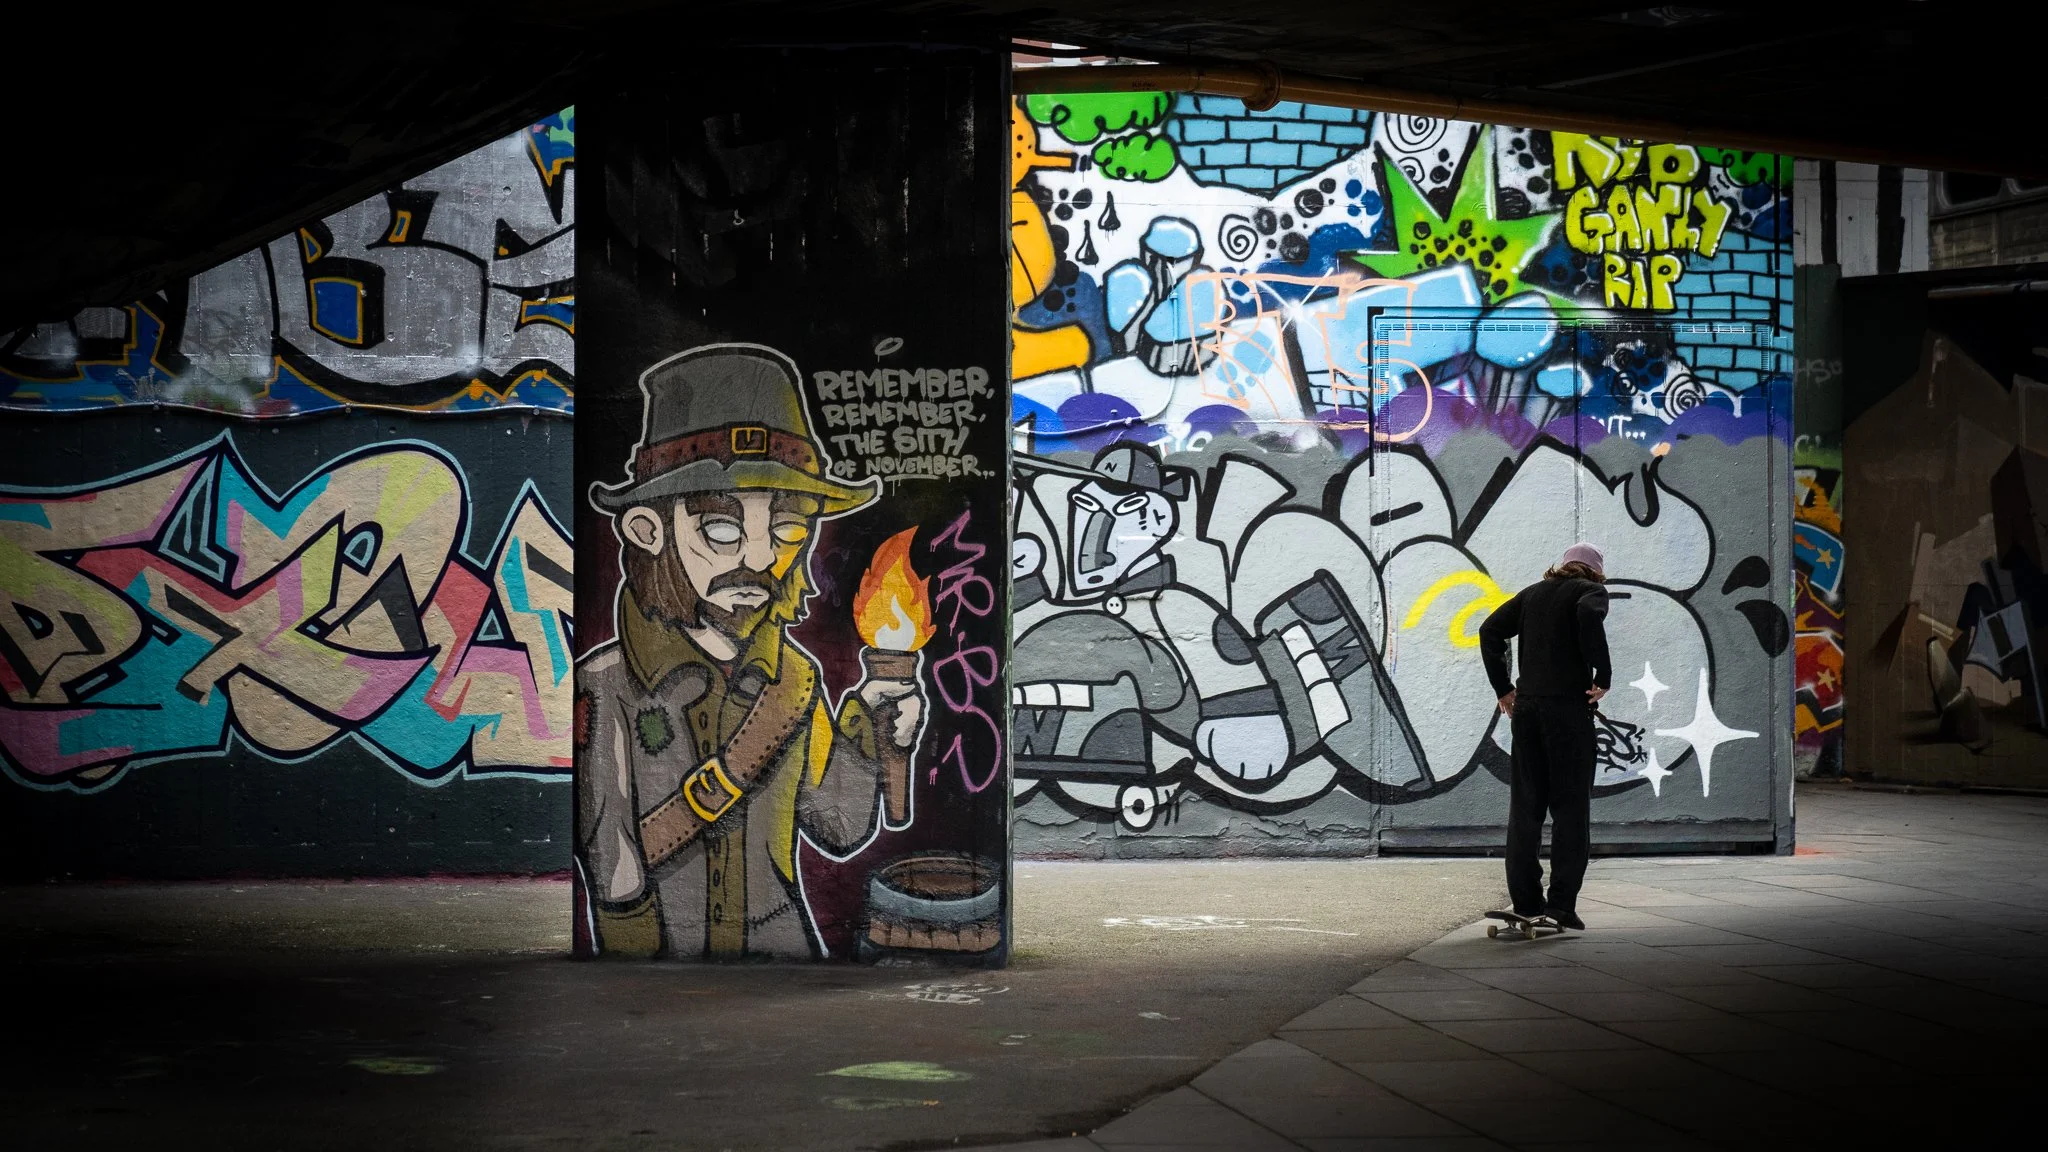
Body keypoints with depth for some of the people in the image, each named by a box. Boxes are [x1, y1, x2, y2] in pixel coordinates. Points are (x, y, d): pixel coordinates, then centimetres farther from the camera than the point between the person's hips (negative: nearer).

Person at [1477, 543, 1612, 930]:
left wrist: (1502, 687, 13)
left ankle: (1526, 901, 7)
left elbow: (1490, 630, 11)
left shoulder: (1533, 592, 19)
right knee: (1570, 807, -1)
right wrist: (1603, 676, -13)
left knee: (1525, 806, 8)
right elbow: (1589, 615, -20)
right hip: (1568, 706, -5)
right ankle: (1562, 902, -7)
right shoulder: (1591, 591, 4)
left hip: (1525, 706, 5)